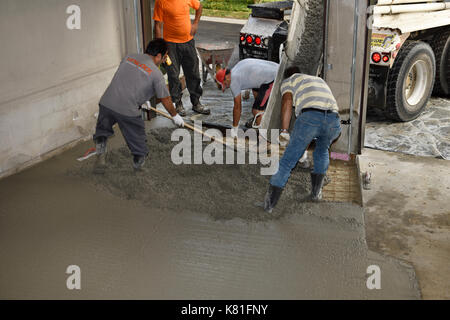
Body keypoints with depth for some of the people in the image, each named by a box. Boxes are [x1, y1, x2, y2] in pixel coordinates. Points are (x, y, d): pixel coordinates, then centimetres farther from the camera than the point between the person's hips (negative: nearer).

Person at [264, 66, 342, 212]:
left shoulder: (288, 80, 26)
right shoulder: (319, 80, 42)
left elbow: (287, 102, 7)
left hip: (310, 116, -4)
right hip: (334, 118, 5)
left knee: (288, 160, 5)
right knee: (322, 151, 33)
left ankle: (270, 203, 9)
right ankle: (316, 192, 32)